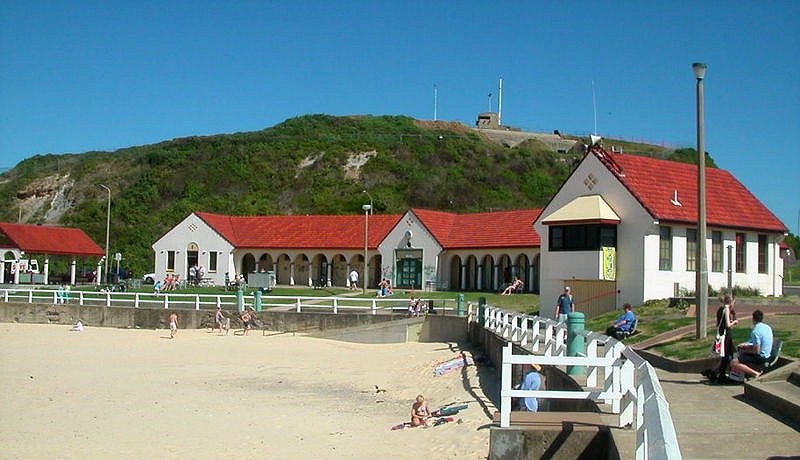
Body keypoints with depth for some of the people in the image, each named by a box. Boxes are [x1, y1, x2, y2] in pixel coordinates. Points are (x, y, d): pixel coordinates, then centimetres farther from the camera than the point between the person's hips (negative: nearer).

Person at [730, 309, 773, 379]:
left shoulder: (755, 331, -25)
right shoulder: (768, 327, 3)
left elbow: (756, 351, -25)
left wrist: (745, 351, -7)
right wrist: (747, 345, 16)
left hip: (761, 358, -9)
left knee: (733, 363, -13)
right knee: (741, 348, 28)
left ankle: (755, 373, -16)